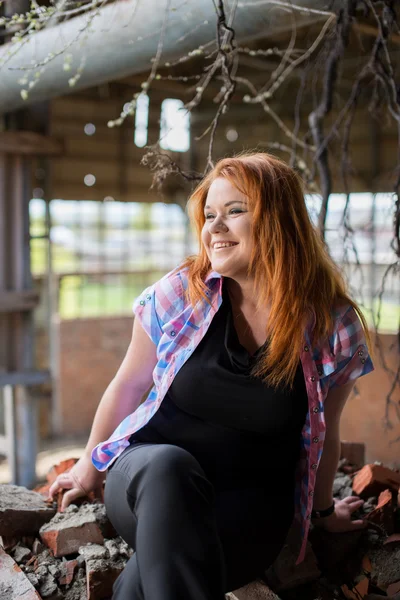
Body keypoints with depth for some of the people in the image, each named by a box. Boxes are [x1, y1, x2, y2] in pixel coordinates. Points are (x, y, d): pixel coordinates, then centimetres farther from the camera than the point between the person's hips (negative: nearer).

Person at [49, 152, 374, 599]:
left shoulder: (334, 326, -6)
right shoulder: (179, 294, -5)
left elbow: (323, 436, 9)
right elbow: (128, 385, 9)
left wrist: (322, 511, 23)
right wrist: (91, 467, 20)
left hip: (250, 501, -1)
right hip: (148, 477, 2)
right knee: (169, 468, -37)